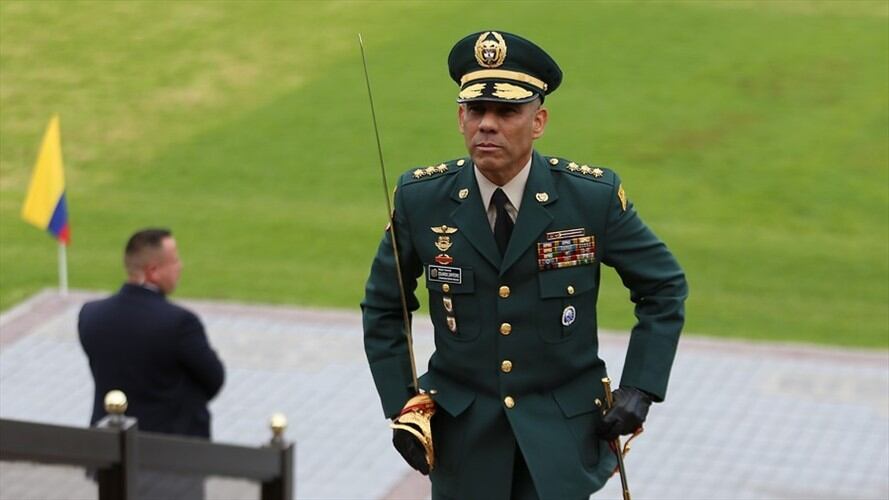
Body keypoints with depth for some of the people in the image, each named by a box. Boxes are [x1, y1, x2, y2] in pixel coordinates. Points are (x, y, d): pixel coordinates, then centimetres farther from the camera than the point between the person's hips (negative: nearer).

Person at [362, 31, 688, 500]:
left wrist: (639, 389, -6)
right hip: (462, 429, 2)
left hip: (562, 428, -1)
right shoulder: (421, 198, -7)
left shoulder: (594, 196, -11)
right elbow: (382, 308, 6)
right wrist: (401, 406, -1)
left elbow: (664, 288, 2)